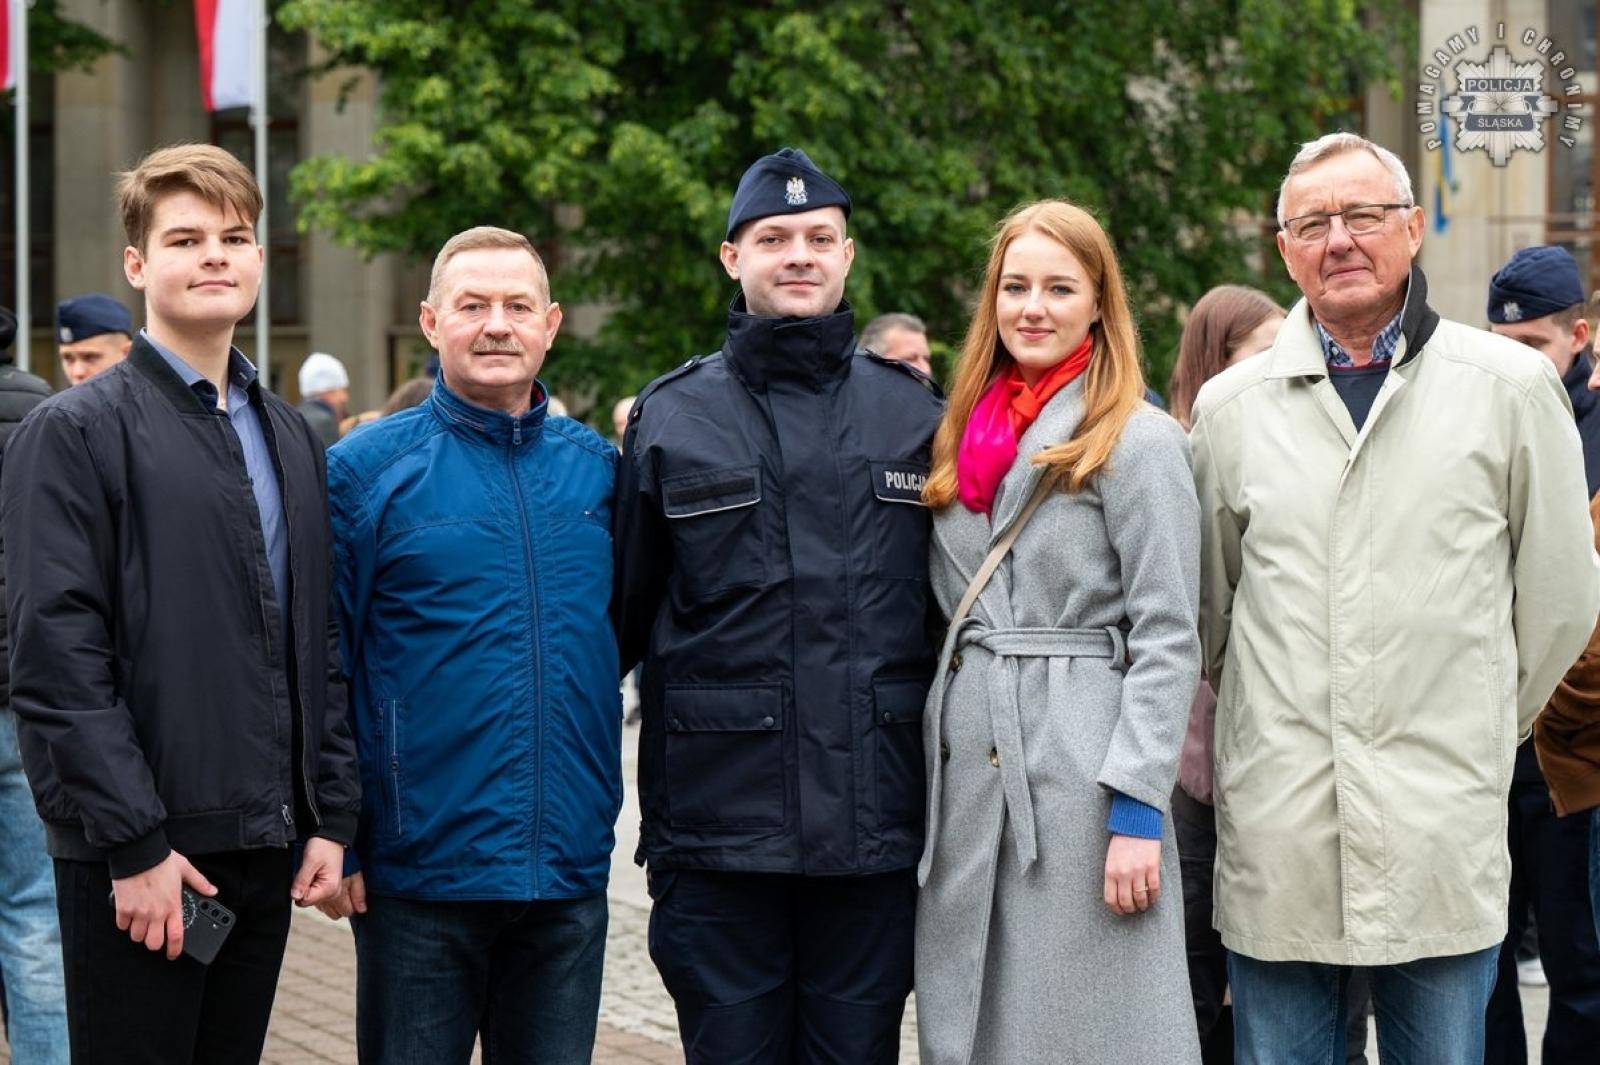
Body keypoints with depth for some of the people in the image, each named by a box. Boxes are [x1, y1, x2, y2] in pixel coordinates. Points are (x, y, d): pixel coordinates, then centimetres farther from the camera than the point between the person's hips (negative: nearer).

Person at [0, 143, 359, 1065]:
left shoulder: (291, 438, 15)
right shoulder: (75, 432, -5)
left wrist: (332, 816, 8)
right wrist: (134, 843, -17)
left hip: (267, 848, 6)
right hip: (136, 857, -6)